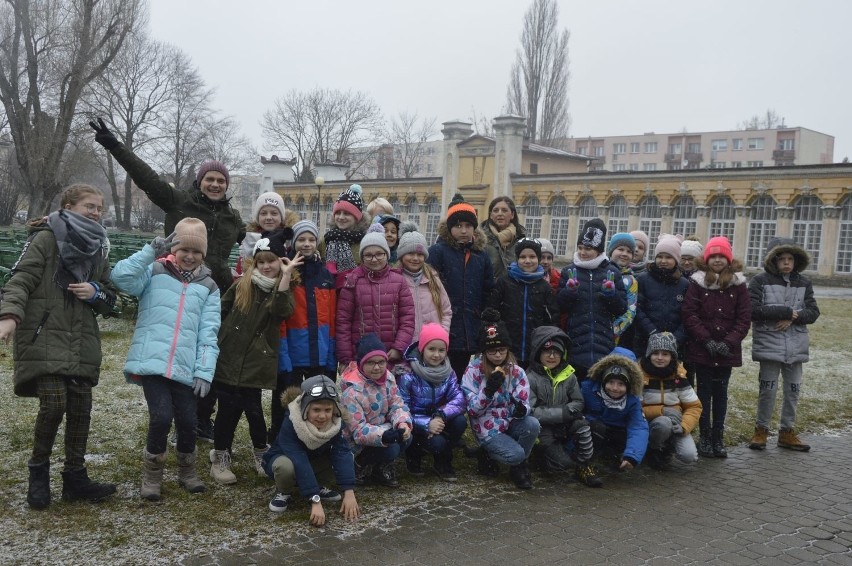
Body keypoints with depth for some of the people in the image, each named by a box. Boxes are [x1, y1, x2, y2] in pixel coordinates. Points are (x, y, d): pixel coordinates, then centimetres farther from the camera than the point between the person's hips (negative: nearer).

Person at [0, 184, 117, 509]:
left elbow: (109, 301, 19)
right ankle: (38, 469, 9)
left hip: (82, 342, 6)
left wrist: (96, 292, -4)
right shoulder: (46, 239, -2)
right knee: (54, 403, -16)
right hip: (44, 337, -6)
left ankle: (75, 478, 18)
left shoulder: (98, 249, 16)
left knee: (80, 409, 4)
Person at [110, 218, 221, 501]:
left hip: (185, 368, 3)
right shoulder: (155, 272, 5)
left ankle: (187, 471, 30)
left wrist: (204, 372, -3)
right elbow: (121, 276, -15)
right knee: (161, 416, -12)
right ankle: (152, 475, 12)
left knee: (187, 420, 3)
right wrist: (152, 250, -17)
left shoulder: (208, 286, 11)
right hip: (151, 363, -2)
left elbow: (208, 334, 5)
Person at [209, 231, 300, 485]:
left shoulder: (283, 289, 1)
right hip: (229, 357, 1)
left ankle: (261, 453, 25)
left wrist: (286, 275, -24)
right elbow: (220, 313, 13)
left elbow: (282, 311, -22)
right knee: (228, 407, 3)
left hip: (256, 360, -1)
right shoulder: (241, 285, 4)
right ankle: (220, 458, 18)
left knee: (252, 407, 0)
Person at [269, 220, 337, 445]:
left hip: (321, 354, 5)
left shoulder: (326, 275, 9)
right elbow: (277, 319, -10)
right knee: (285, 408, 6)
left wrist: (332, 355, 5)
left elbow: (332, 317, 10)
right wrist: (282, 355, -16)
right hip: (292, 353, -4)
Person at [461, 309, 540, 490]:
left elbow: (524, 406, -6)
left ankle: (519, 467, -3)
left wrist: (521, 410, -32)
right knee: (516, 454, -28)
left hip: (511, 423, 4)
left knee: (533, 424, -28)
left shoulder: (516, 372, 0)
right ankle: (488, 456, 6)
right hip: (488, 428, -4)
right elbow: (473, 410, -13)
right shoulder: (473, 370, -9)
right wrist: (489, 389, -30)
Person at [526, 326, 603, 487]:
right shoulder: (531, 378, -15)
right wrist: (562, 412, -25)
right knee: (563, 463, -17)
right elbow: (530, 412, -21)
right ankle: (541, 454, 16)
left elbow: (578, 403, 4)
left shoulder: (568, 375, -1)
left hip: (564, 425, 4)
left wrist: (570, 410, -21)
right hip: (543, 429, -3)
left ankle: (584, 467, -9)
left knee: (582, 425, -27)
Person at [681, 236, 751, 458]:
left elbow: (744, 318, -1)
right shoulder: (698, 283, -1)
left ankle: (718, 437, 16)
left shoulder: (738, 284, 3)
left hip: (727, 351, 1)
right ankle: (705, 437, 13)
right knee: (705, 392, 5)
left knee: (721, 392, 9)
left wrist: (729, 342, -12)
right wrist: (707, 341, -13)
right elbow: (689, 315, -6)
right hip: (702, 349, -1)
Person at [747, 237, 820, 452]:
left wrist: (793, 318, -15)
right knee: (768, 389, 0)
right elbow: (753, 310, -14)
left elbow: (813, 312, 3)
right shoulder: (760, 281, -4)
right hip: (769, 344, -4)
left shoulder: (804, 283, 8)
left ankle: (787, 432, 24)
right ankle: (761, 430, 16)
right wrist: (786, 311, -16)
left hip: (795, 346, 4)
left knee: (793, 390, 10)